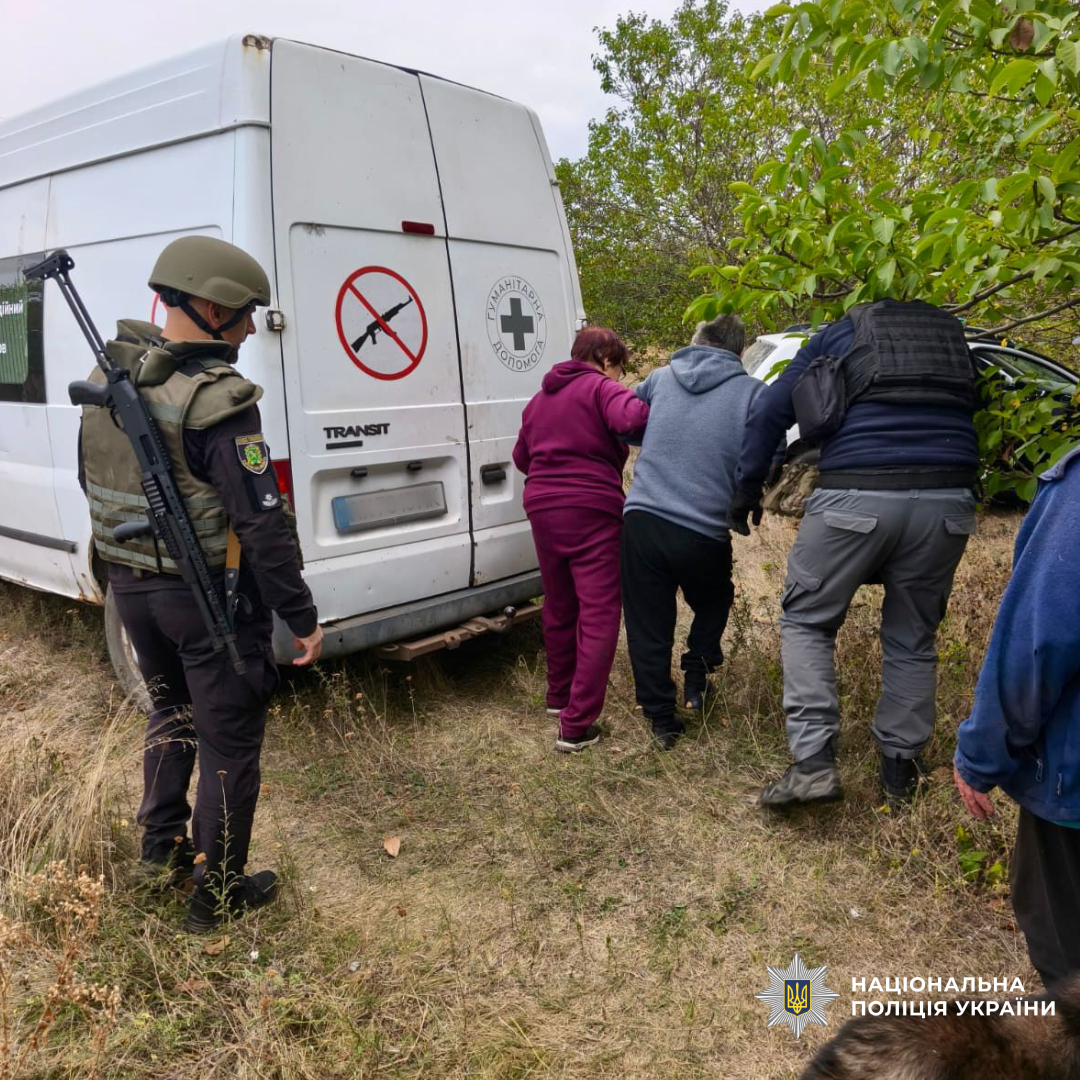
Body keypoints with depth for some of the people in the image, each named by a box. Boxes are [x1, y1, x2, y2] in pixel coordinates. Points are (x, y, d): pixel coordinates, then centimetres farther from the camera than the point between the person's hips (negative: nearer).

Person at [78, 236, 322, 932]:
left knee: (171, 711, 28)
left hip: (131, 587, 8)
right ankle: (217, 894, 23)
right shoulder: (216, 400, -23)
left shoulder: (109, 377, 3)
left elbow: (93, 483, 14)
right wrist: (304, 619, -16)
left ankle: (163, 840, 42)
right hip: (209, 599, -7)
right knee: (229, 742, 9)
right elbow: (261, 524, -24)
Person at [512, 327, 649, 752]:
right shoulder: (601, 387, -2)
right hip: (592, 510, -7)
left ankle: (559, 695, 37)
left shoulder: (540, 398, 20)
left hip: (542, 509, 7)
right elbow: (632, 419, -22)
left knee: (559, 608, 22)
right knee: (599, 616, -4)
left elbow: (522, 456, 26)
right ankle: (576, 724, -8)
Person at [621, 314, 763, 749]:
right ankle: (697, 676, 25)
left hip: (643, 521, 2)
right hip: (705, 531, -1)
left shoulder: (661, 378, 10)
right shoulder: (751, 392, 0)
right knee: (713, 603, 30)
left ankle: (661, 717, 18)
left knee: (648, 628, 13)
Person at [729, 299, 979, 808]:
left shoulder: (841, 333, 12)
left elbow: (768, 412, 6)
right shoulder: (953, 334, 23)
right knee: (913, 637, 15)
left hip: (855, 498, -3)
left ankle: (814, 761, -5)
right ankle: (900, 771, 21)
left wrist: (746, 492, 11)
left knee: (806, 620, 8)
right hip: (946, 502, 4)